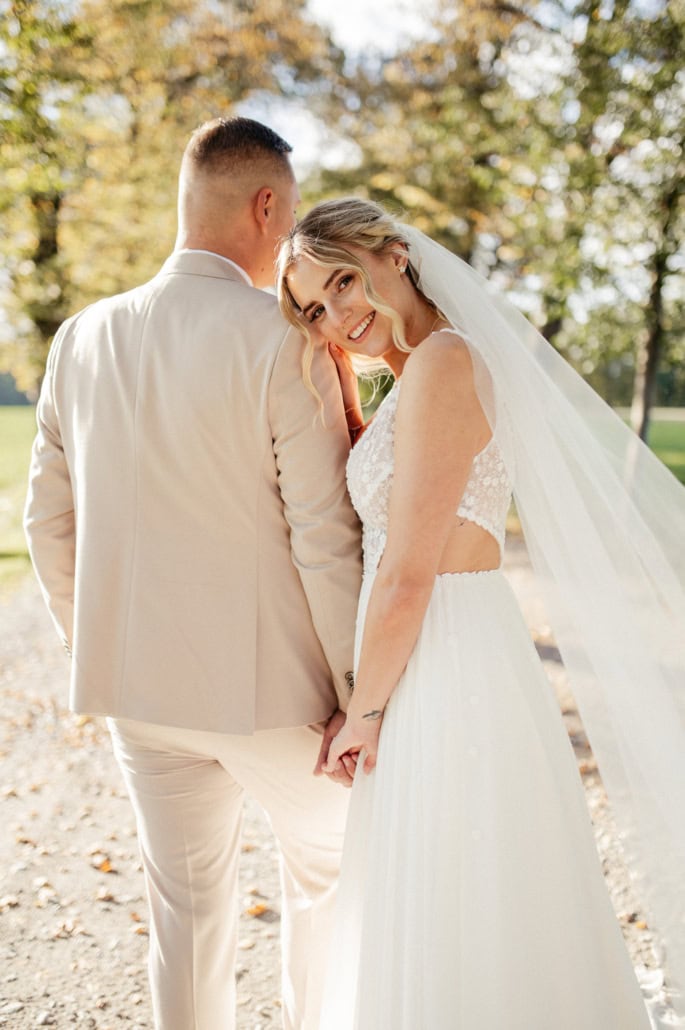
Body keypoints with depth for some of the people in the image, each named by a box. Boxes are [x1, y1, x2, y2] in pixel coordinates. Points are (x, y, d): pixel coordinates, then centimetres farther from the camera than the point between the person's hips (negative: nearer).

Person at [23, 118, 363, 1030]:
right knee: (326, 865, 23)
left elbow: (48, 522, 5)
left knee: (187, 911, 18)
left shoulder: (81, 338, 0)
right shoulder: (284, 342, -16)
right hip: (271, 683, -4)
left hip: (138, 682, 4)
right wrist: (359, 697, -8)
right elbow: (324, 537, -17)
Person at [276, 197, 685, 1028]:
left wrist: (362, 711, -8)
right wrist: (336, 367, 9)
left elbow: (407, 578, -19)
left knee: (446, 938, 7)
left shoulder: (441, 361, -17)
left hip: (444, 671, -10)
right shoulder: (423, 373, 11)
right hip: (437, 667, 10)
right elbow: (366, 474, 20)